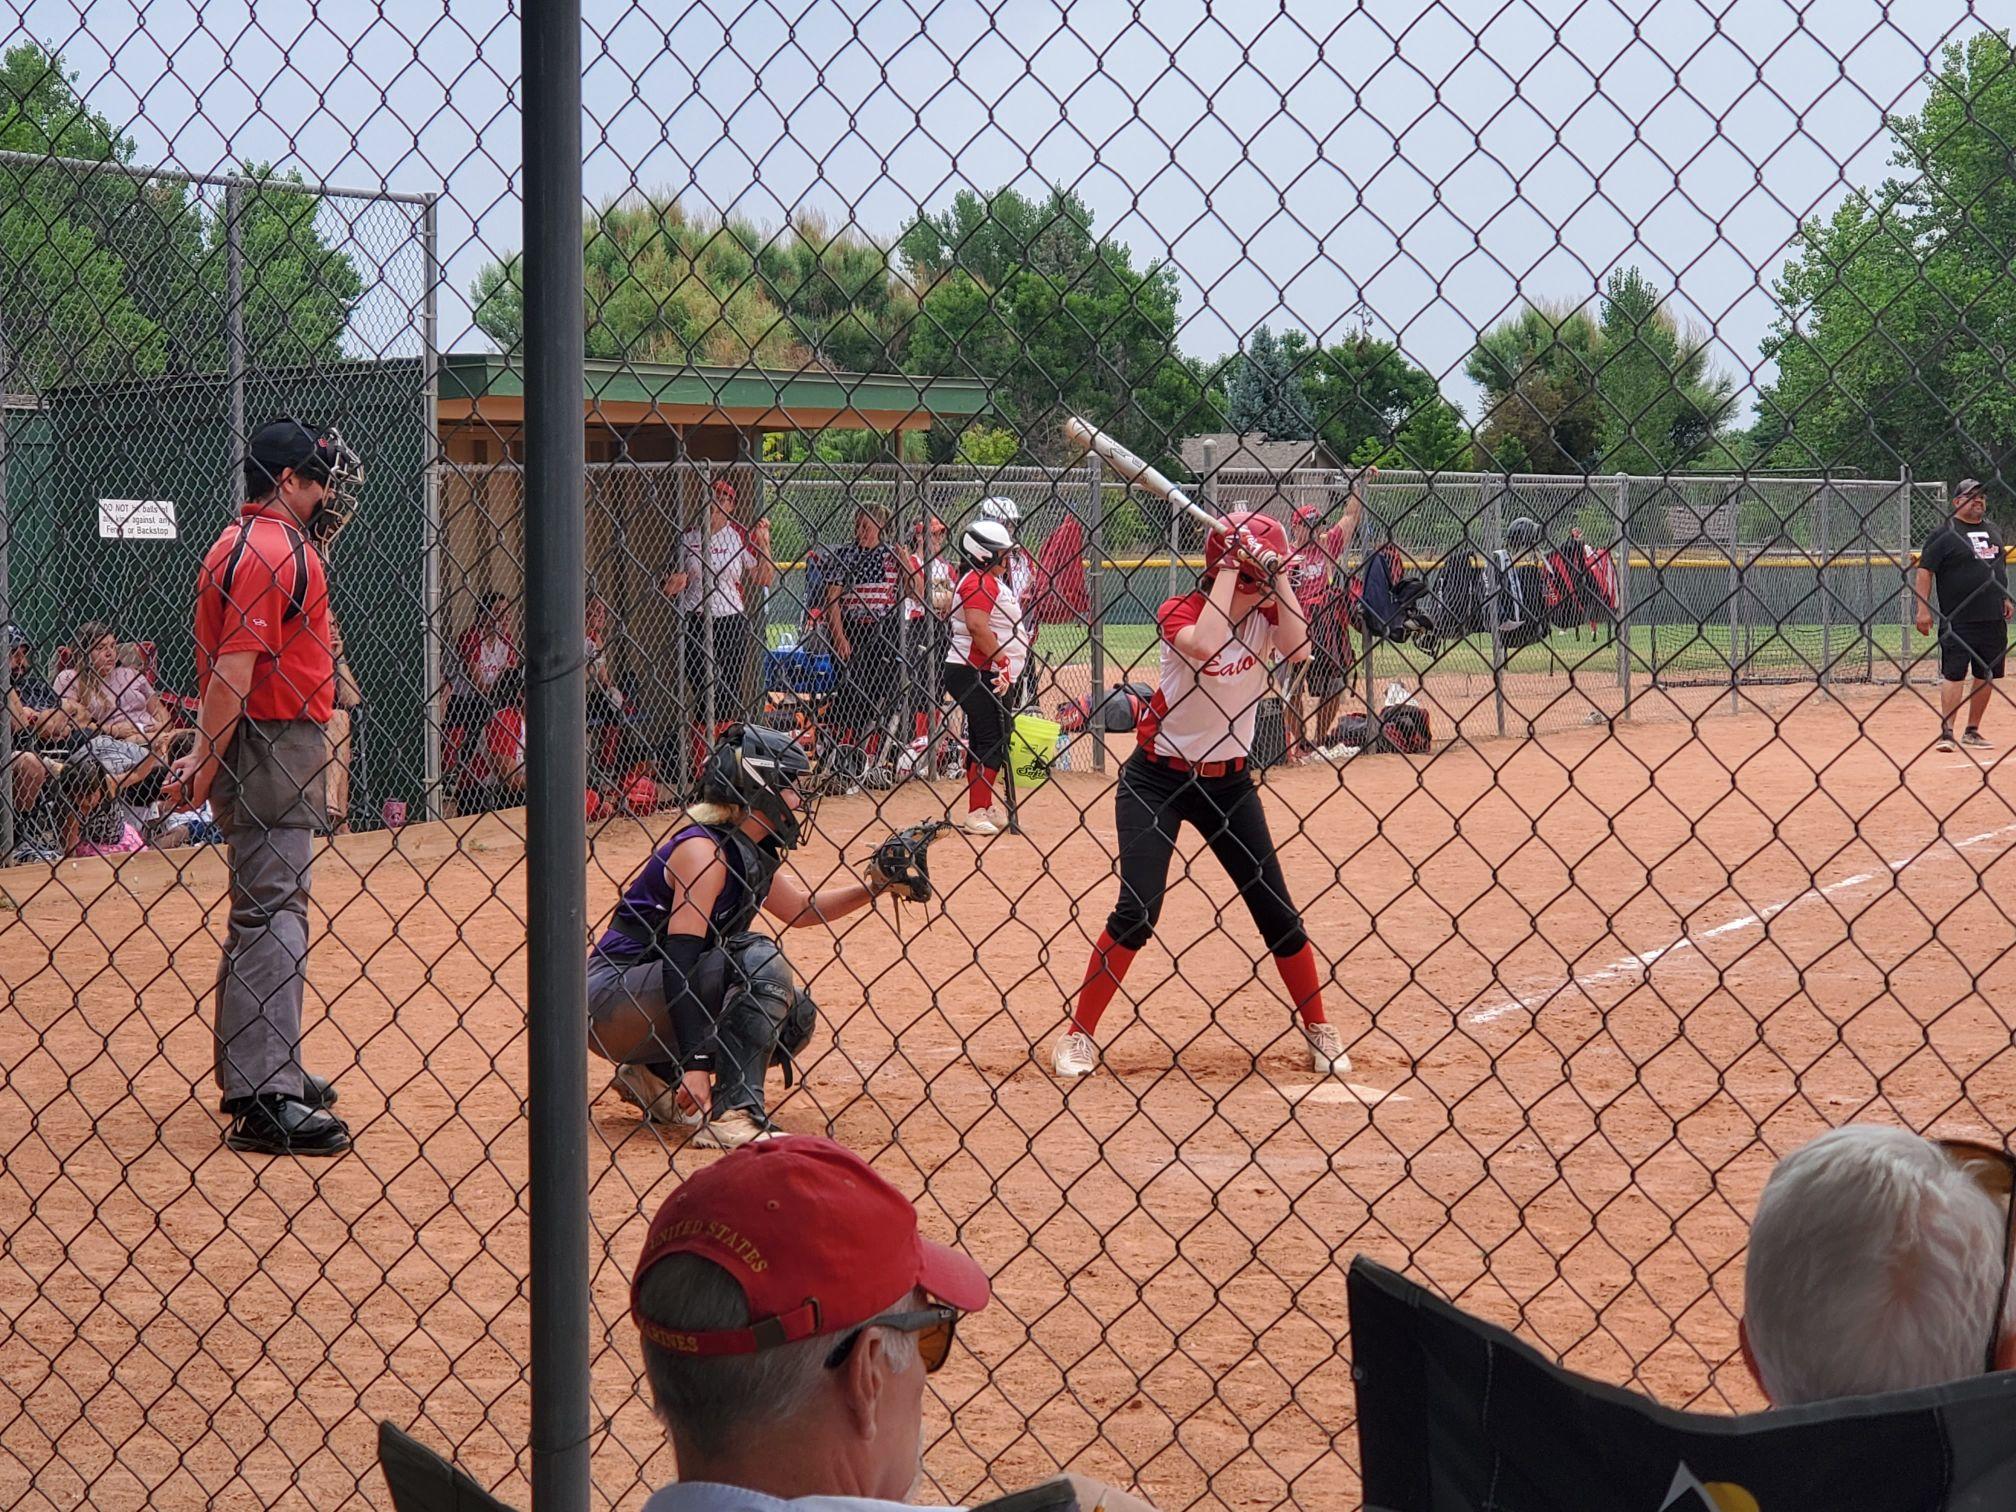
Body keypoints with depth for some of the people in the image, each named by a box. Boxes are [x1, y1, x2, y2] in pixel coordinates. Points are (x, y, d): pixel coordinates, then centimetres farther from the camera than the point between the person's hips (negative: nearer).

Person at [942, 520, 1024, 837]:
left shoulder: (993, 581, 20)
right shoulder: (980, 582, -15)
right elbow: (976, 626, -28)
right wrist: (1003, 663, -23)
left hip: (987, 675, 11)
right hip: (973, 673, -11)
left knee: (982, 741, 14)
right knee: (993, 742, -12)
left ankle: (983, 811, 21)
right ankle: (977, 814, -14)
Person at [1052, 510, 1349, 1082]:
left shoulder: (1265, 614, -2)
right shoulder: (1181, 611, -14)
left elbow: (1299, 649, -22)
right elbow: (1205, 646, -36)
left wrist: (1278, 579, -20)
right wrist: (1230, 569, -27)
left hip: (1228, 781, 4)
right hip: (1156, 778, -4)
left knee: (1278, 912, 5)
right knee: (1136, 912, -12)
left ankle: (1320, 1032, 21)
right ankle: (1078, 1034, -1)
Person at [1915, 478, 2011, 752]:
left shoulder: (1994, 530, 15)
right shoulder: (1944, 534, -5)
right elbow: (1925, 571, -9)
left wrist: (2006, 598, 19)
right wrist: (1923, 609, -15)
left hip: (1994, 618, 6)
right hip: (1958, 621, -6)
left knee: (1986, 676, 8)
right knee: (1954, 674, -9)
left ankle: (1972, 731, 18)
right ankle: (1946, 732, -9)